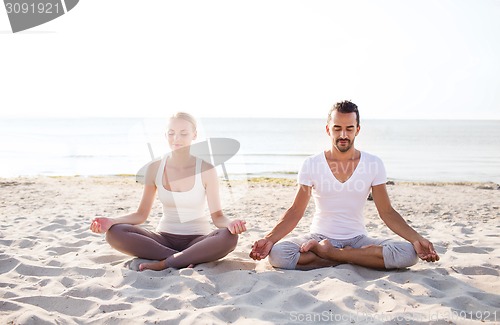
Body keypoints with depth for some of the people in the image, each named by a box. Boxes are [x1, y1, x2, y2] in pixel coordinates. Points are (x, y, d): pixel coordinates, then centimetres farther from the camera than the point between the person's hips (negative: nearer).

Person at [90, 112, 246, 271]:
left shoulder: (206, 169, -8)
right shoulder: (155, 168, -1)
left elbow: (217, 216, -10)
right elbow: (141, 214, 2)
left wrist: (230, 223, -34)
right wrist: (112, 221, -16)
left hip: (197, 240, -2)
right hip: (164, 238, 2)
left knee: (229, 237, -35)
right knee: (114, 233, -24)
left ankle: (163, 263, -25)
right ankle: (187, 260, -25)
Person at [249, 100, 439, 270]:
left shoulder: (373, 164, -2)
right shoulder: (312, 164, -4)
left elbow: (386, 212, 0)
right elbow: (296, 211, -4)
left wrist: (416, 239, -16)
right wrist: (269, 239, -20)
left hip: (357, 239, 1)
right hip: (319, 236, -1)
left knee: (408, 254, -26)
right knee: (276, 254, -30)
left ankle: (326, 252, -18)